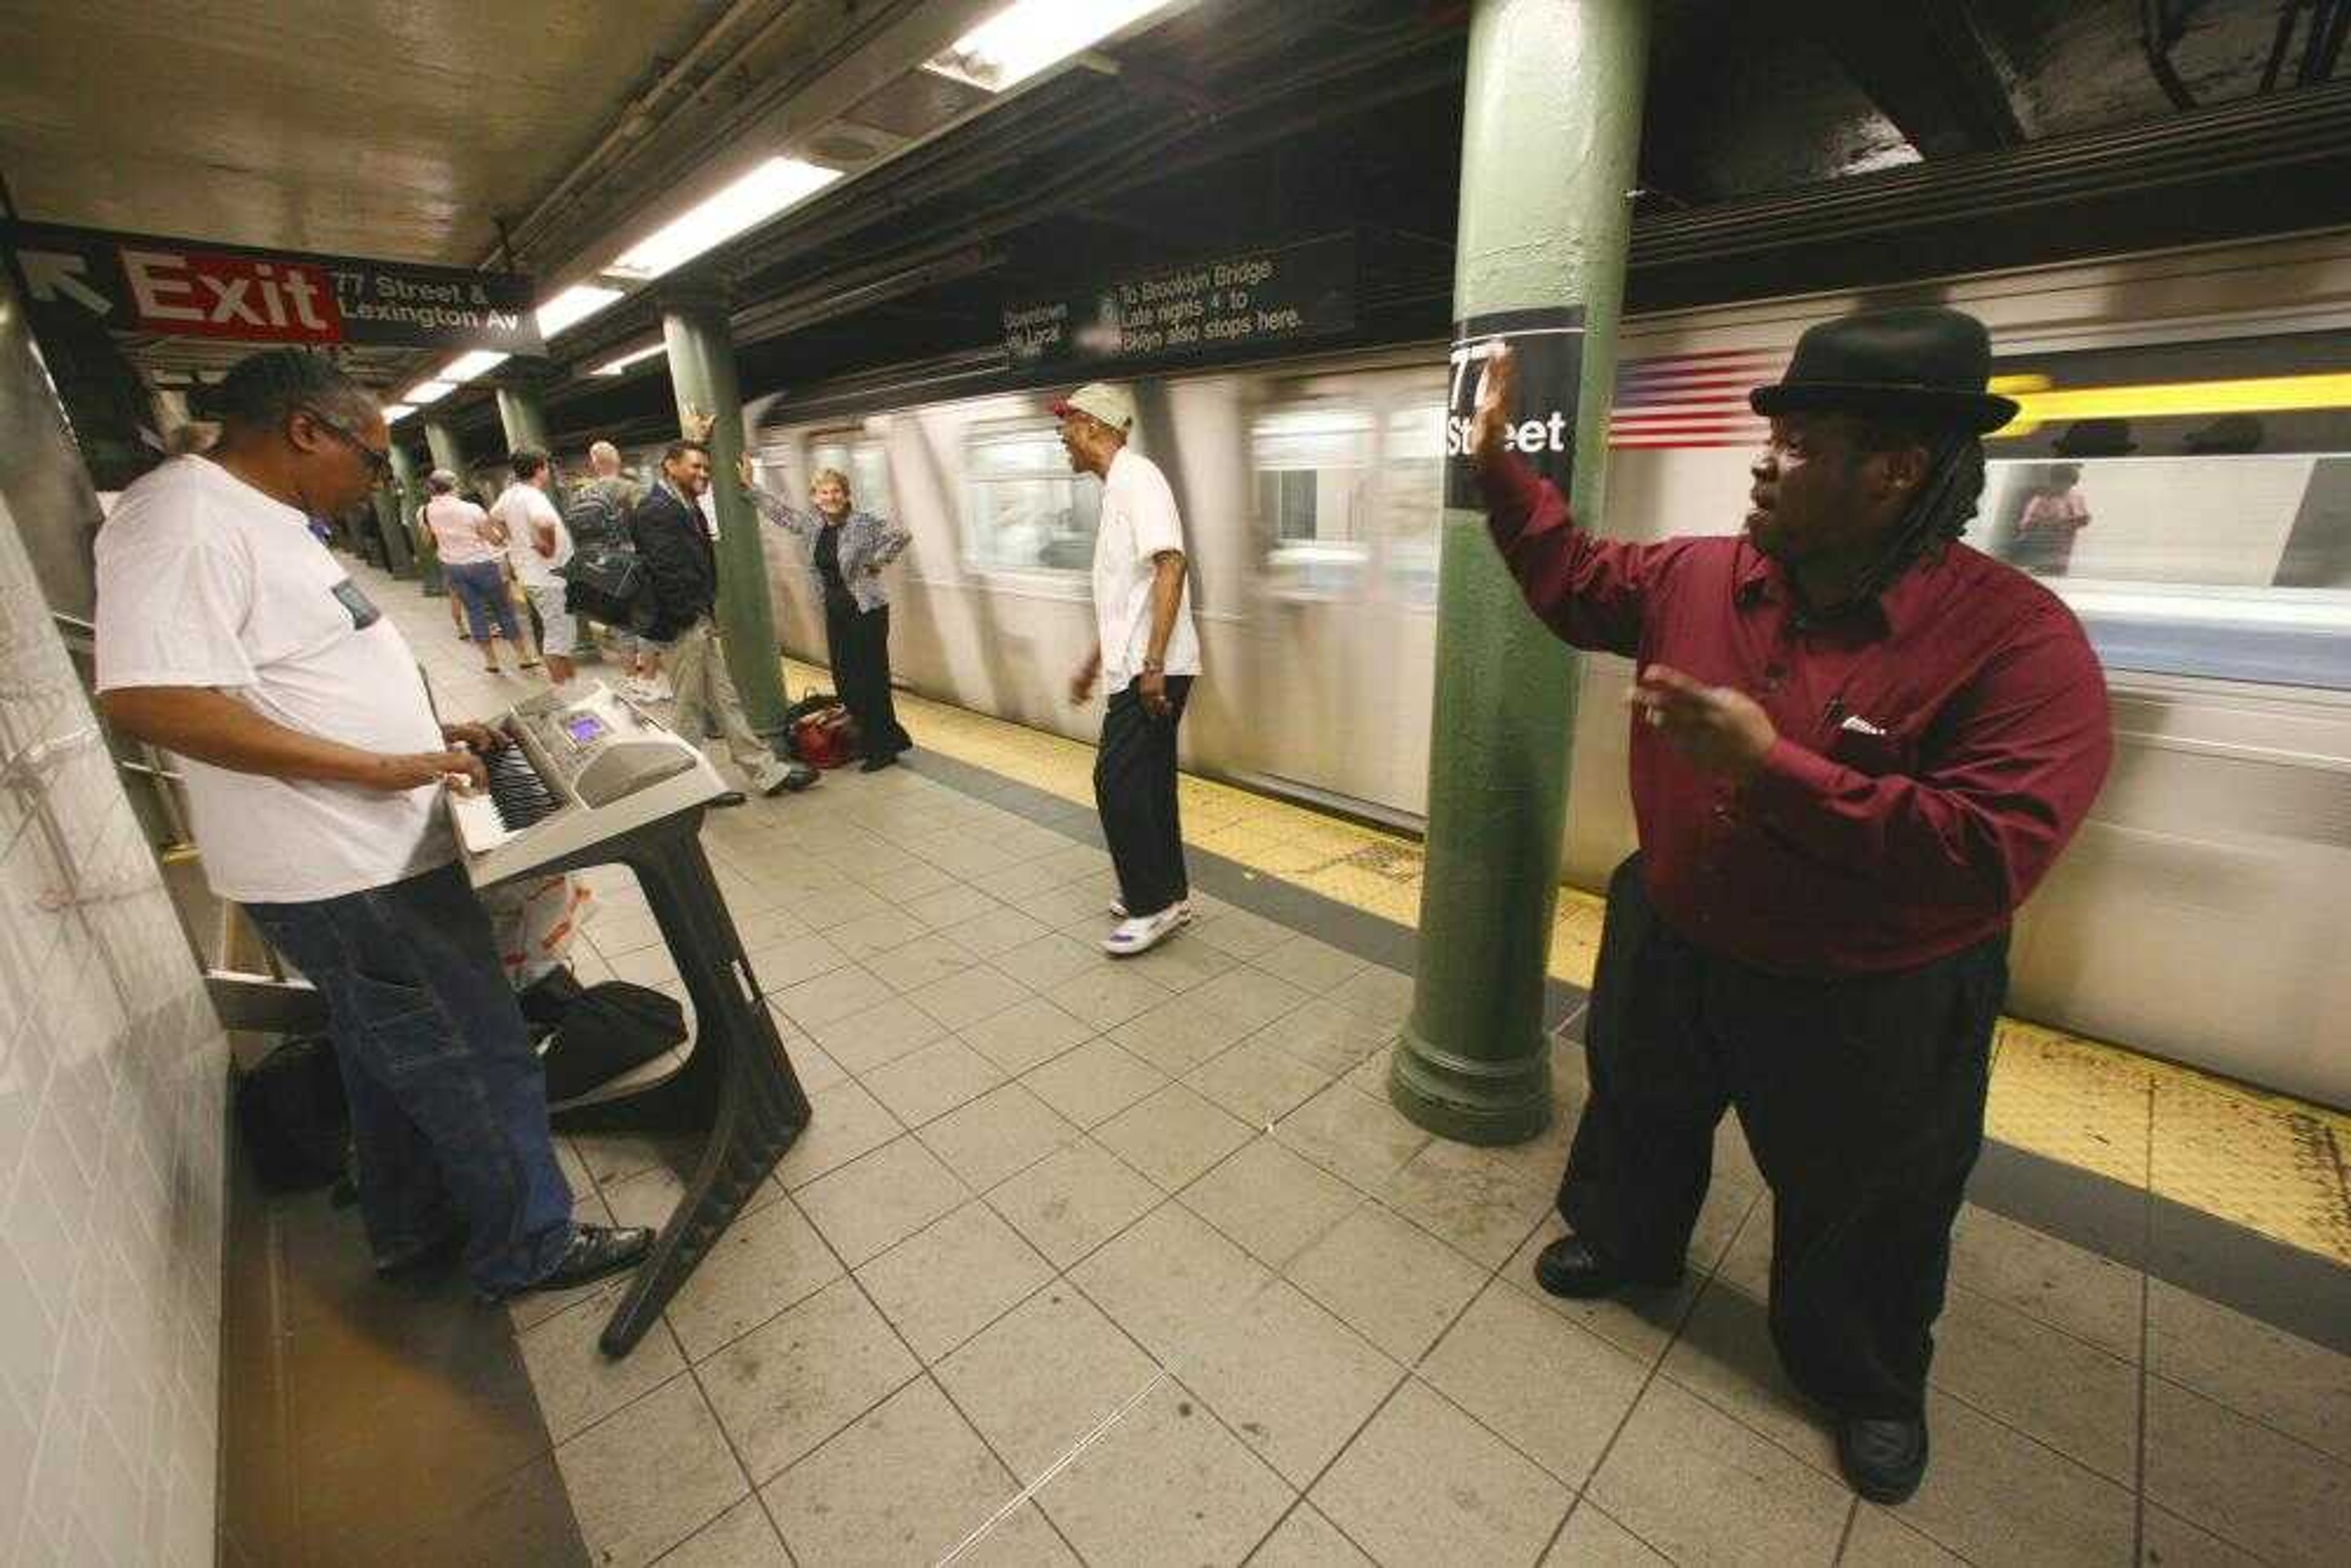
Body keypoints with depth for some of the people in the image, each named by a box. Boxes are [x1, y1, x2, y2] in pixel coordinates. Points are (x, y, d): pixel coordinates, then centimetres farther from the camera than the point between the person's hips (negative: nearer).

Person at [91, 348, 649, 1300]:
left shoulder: (262, 519, 14)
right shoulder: (185, 517, -18)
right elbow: (150, 699, -28)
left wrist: (428, 737, 15)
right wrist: (383, 769, -26)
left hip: (369, 855, 10)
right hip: (347, 874, -10)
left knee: (394, 1058, 22)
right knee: (479, 1062, 2)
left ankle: (412, 1227, 41)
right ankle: (527, 1247, 20)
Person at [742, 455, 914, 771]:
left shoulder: (863, 523, -11)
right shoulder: (812, 526, 9)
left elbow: (902, 536, -18)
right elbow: (780, 512, 22)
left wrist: (875, 562, -12)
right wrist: (749, 485, 25)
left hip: (866, 611, -8)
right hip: (835, 612, 8)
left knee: (871, 680, -4)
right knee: (844, 679, 9)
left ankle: (882, 748, 9)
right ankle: (890, 738, 21)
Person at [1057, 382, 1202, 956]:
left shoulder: (1136, 477, -10)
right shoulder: (1115, 487, 20)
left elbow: (1170, 565, -22)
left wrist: (1152, 663, -26)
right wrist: (1094, 664, 29)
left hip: (1152, 671, -10)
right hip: (1133, 668, 10)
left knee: (1118, 783, -6)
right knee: (1145, 784, 14)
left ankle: (1155, 904, 5)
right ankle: (1167, 894, 25)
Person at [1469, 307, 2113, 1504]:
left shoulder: (2018, 641, -25)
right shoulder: (1698, 578, -9)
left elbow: (1990, 857, -31)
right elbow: (1576, 583, 6)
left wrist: (1771, 765, -36)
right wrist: (1496, 460, -1)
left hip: (1866, 1011, -4)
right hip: (1667, 949, 4)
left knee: (1855, 1215, 22)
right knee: (1636, 1122, 28)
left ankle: (1868, 1385, 53)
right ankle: (1623, 1242, 59)